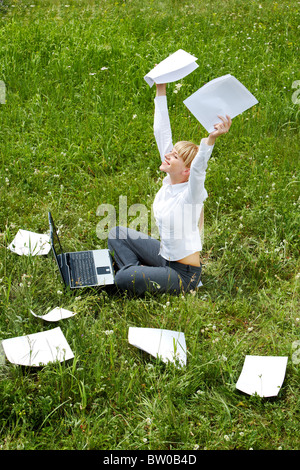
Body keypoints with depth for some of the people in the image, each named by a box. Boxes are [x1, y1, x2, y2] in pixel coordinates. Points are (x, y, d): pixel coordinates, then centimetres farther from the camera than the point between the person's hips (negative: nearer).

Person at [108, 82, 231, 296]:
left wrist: (211, 138, -63)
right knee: (117, 233, 11)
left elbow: (199, 168, -47)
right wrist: (161, 90, -4)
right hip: (164, 255, 8)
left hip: (183, 272, -8)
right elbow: (162, 133, -4)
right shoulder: (169, 181, -5)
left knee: (123, 279, -23)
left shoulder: (191, 193, -24)